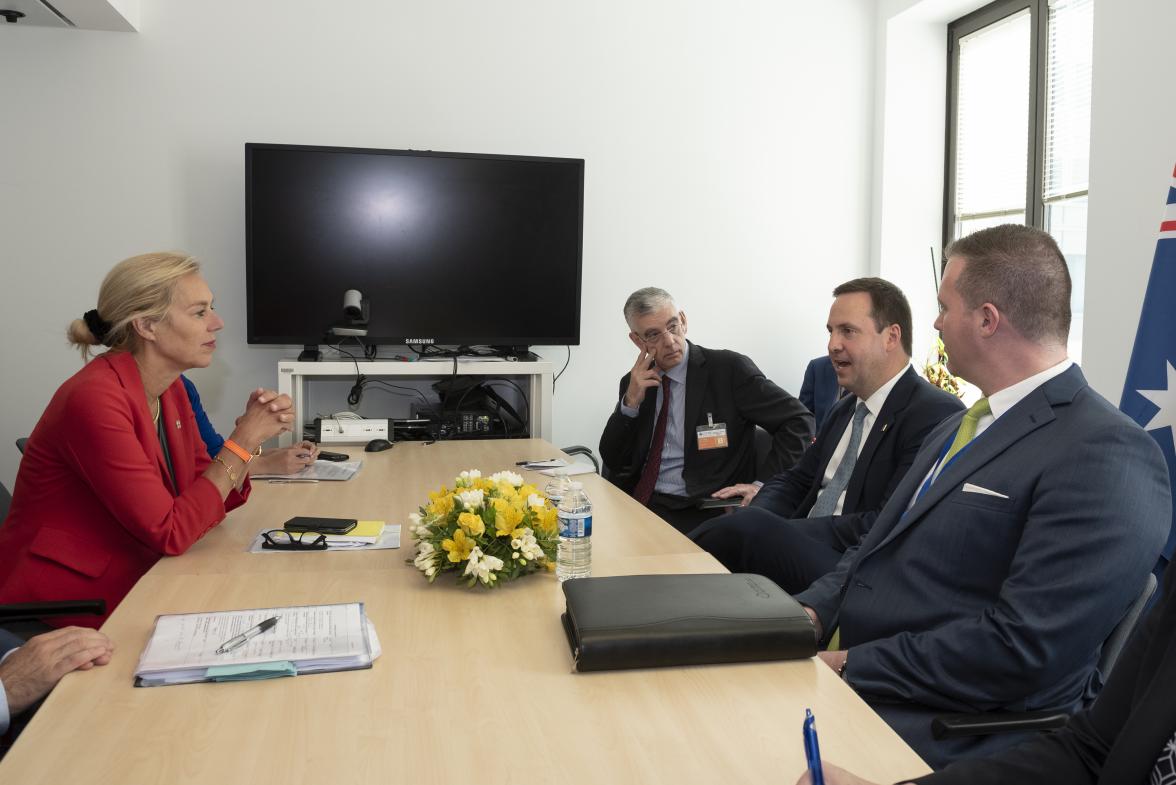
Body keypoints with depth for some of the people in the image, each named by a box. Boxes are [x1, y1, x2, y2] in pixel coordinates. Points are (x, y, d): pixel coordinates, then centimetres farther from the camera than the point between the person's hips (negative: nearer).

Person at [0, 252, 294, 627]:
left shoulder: (171, 389, 3)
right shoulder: (95, 399, -22)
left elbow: (209, 497, 4)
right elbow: (171, 533, -23)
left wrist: (249, 434, -10)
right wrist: (243, 441, -18)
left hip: (131, 589, 7)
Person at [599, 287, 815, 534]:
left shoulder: (730, 369, -4)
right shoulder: (635, 383, 10)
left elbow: (799, 421, -5)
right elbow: (612, 462, 10)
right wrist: (631, 402, -5)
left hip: (702, 514, -5)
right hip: (639, 503, 5)